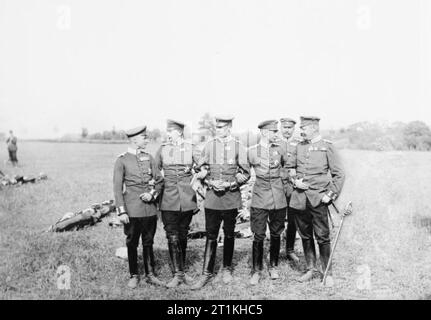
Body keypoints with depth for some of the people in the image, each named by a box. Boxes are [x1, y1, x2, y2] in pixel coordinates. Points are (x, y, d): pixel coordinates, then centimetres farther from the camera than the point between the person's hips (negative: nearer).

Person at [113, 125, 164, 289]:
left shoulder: (148, 157, 8)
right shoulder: (122, 160, -3)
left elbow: (160, 180, 10)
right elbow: (117, 188, -4)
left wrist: (152, 194, -8)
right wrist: (121, 211, -10)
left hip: (150, 209, 3)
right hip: (132, 211, -3)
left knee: (148, 243, 12)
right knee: (132, 244, 8)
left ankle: (150, 274, 23)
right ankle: (134, 276, 22)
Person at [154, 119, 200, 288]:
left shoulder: (191, 148, 1)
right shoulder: (162, 149, 5)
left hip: (187, 199, 0)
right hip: (168, 200, 0)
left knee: (182, 236, 10)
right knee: (173, 237, -5)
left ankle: (181, 271, 24)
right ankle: (178, 274, 2)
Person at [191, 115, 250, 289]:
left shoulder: (238, 147, 0)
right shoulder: (209, 145, 4)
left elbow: (245, 174, 1)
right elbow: (200, 170, 8)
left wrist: (229, 184, -12)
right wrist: (211, 183, -9)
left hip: (231, 197, 0)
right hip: (212, 197, 0)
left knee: (229, 234, 12)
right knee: (211, 236, 1)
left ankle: (227, 269, 27)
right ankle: (207, 273, 9)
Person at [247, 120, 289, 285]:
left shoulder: (279, 149, 6)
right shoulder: (252, 151, -1)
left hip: (278, 199, 3)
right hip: (260, 199, -2)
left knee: (276, 234, 11)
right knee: (259, 235, -3)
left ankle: (273, 267, 27)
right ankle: (256, 270, 11)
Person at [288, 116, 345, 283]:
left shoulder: (327, 146, -2)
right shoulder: (299, 147, 10)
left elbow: (339, 174, -1)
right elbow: (288, 167, 17)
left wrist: (331, 194, -8)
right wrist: (295, 181, -1)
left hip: (318, 199, -4)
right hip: (299, 198, 4)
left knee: (322, 237, 0)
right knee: (305, 236, 12)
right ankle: (310, 269, 26)